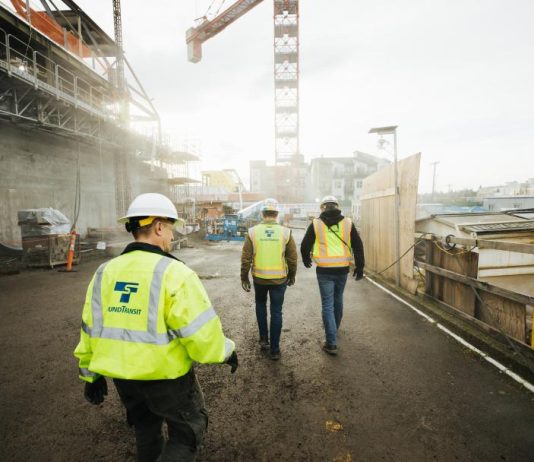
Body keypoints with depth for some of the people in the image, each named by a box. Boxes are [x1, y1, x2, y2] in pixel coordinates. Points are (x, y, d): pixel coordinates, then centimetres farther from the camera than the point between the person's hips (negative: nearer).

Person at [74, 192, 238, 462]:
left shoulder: (105, 272, -1)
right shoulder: (173, 272, -21)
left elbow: (89, 329, 6)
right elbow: (200, 330, -23)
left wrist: (91, 373, 18)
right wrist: (225, 351, -5)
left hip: (122, 377, 7)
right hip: (166, 376, -6)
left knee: (146, 430, 30)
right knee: (188, 429, 18)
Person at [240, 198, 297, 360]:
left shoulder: (253, 231, -6)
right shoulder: (285, 232, -6)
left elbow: (245, 258, -4)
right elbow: (292, 258, -1)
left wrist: (244, 278, 7)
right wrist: (291, 276, 14)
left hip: (259, 278, 1)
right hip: (279, 279, -1)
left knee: (261, 305, 25)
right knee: (276, 312, 9)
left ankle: (264, 339, 26)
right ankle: (274, 349, 14)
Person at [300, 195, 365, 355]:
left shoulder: (316, 224, -2)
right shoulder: (348, 223, 2)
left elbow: (305, 246, 4)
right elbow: (358, 246, 3)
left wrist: (306, 260, 24)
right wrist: (359, 267, 10)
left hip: (324, 270, -3)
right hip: (342, 269, 3)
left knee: (328, 305, 3)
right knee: (338, 300, 23)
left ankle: (331, 343, 1)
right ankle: (334, 329, 44)